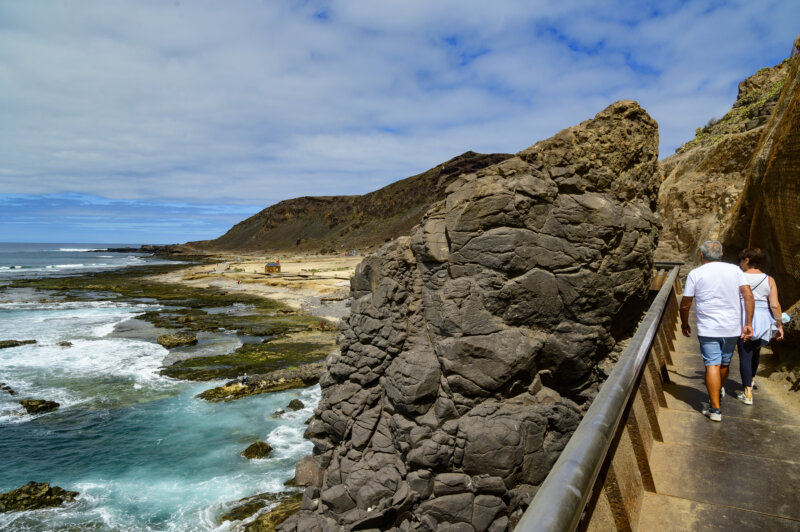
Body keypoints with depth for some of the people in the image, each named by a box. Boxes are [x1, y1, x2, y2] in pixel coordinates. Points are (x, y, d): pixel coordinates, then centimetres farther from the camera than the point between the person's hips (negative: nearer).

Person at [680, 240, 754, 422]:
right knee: (725, 364, 21)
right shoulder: (735, 270, 4)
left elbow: (685, 304, -2)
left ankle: (715, 408, -7)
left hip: (708, 329, -4)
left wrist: (684, 325, 12)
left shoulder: (695, 274, -4)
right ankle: (719, 391, 45)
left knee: (712, 365, -3)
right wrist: (748, 323, -3)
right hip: (732, 328, 4)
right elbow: (748, 296, -5)